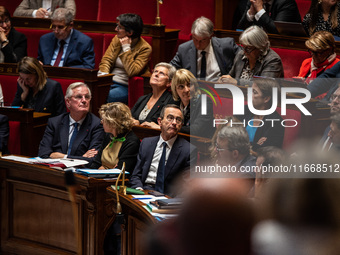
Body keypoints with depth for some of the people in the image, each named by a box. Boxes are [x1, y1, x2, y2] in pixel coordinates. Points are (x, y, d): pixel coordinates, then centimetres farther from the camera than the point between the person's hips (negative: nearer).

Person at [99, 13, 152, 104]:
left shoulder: (145, 48, -9)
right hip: (110, 82, 5)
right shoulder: (117, 39, 9)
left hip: (125, 86, -5)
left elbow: (132, 72, -20)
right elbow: (106, 61, 6)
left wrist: (126, 48, -17)